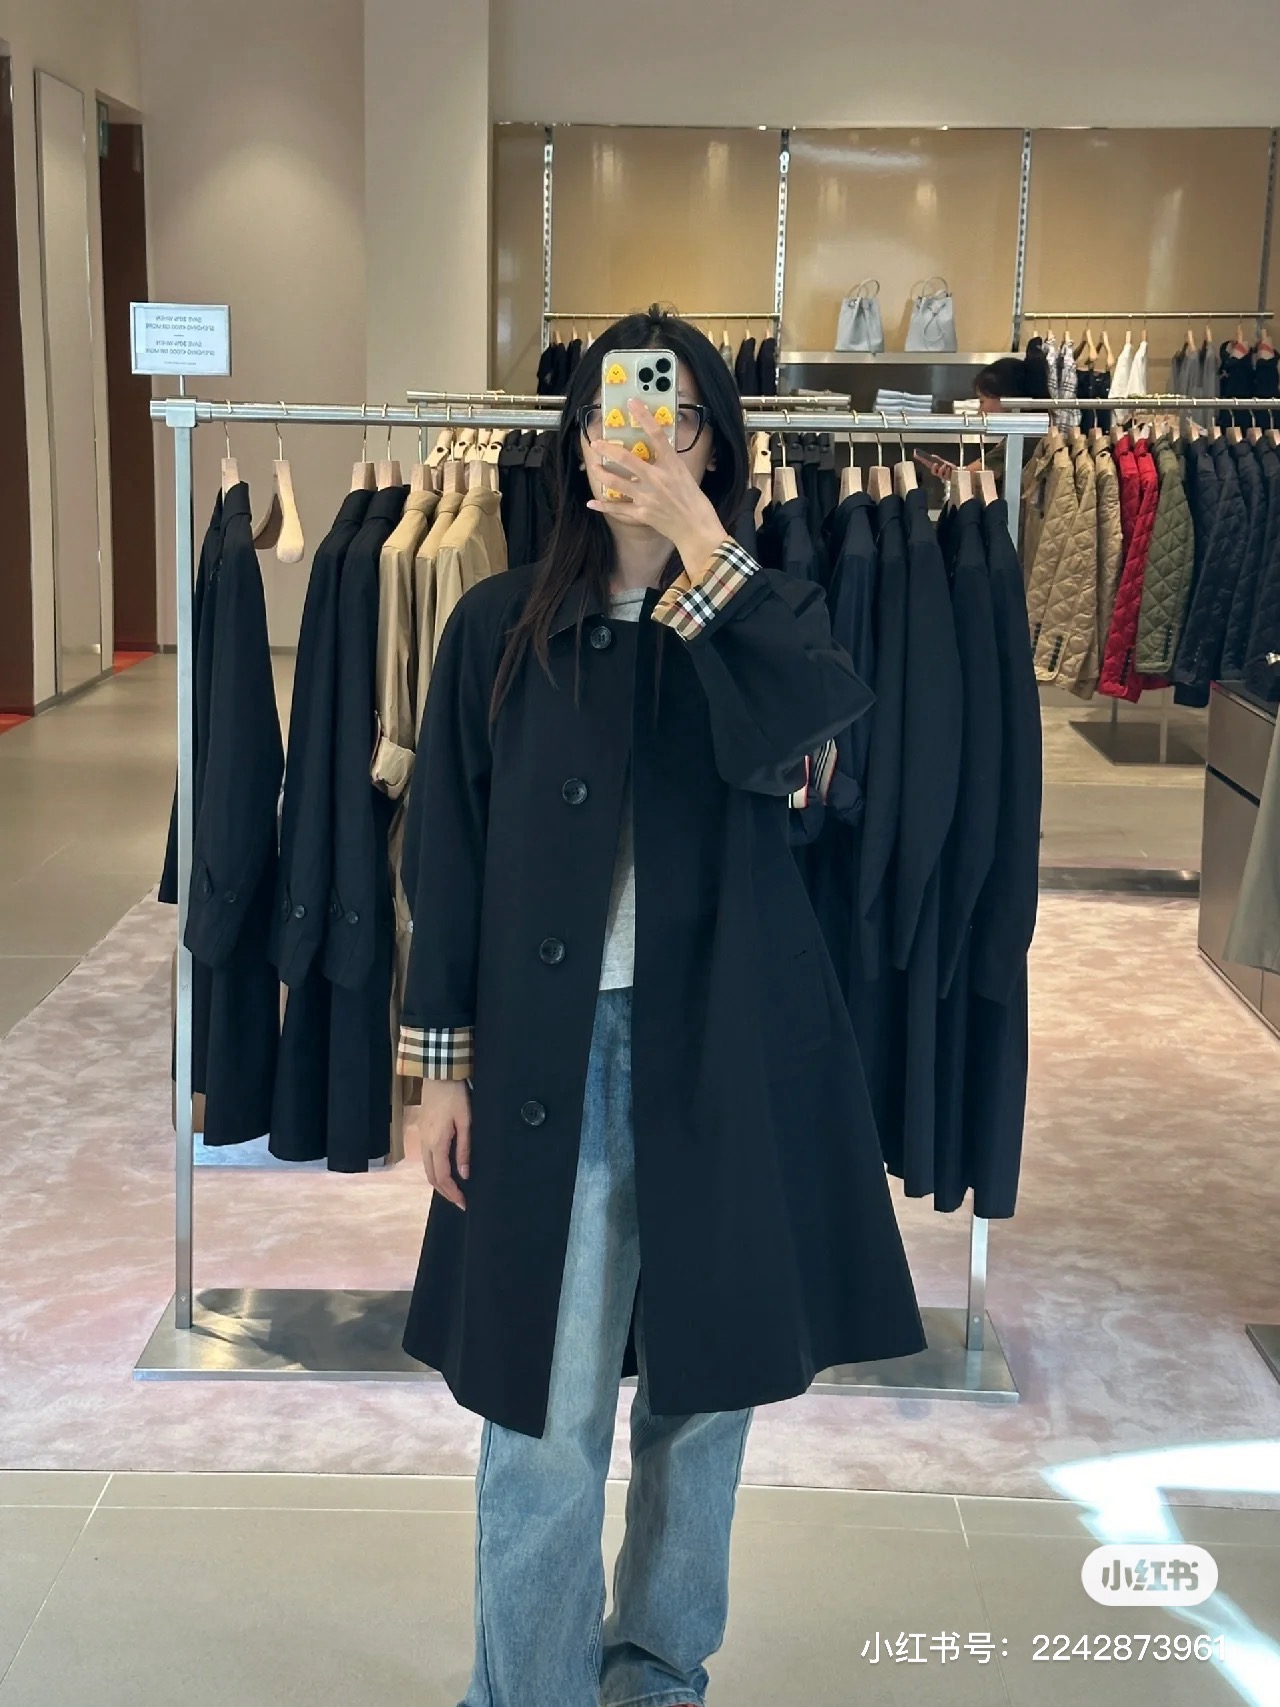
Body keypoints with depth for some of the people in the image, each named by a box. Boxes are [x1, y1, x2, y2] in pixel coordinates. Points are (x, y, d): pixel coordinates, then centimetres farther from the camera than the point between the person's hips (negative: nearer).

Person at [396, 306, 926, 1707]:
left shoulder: (759, 617, 3)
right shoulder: (501, 626, 2)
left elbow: (815, 720, -20)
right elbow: (448, 848, 3)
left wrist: (696, 539, -21)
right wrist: (442, 1063, 1)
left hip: (724, 1047, 1)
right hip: (549, 1049, -1)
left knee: (707, 1379, 13)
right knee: (546, 1409, -1)